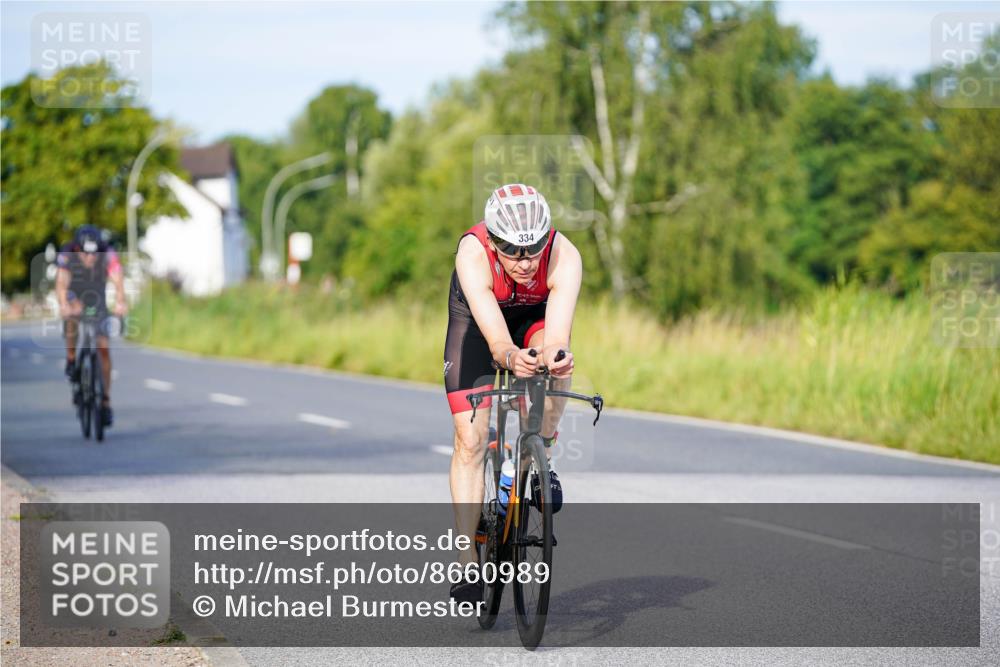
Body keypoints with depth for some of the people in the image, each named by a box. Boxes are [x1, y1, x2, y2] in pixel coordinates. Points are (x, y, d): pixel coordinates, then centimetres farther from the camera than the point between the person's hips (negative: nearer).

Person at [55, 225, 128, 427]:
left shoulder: (108, 255, -25)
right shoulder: (66, 256, -26)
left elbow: (117, 280, -39)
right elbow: (61, 283, -39)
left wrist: (120, 302, -59)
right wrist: (63, 305, -59)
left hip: (98, 304, 1)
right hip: (74, 300, -1)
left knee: (104, 349, -9)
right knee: (75, 308, -36)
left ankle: (105, 401, 1)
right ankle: (71, 361, -18)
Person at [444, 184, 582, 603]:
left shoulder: (565, 258, -37)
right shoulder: (472, 255, -40)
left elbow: (557, 339, -48)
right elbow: (496, 338, -48)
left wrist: (554, 356, -71)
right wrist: (511, 357, -70)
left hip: (536, 315, 1)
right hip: (477, 318, -1)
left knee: (555, 360, -36)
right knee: (470, 439, -10)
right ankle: (467, 566, -4)